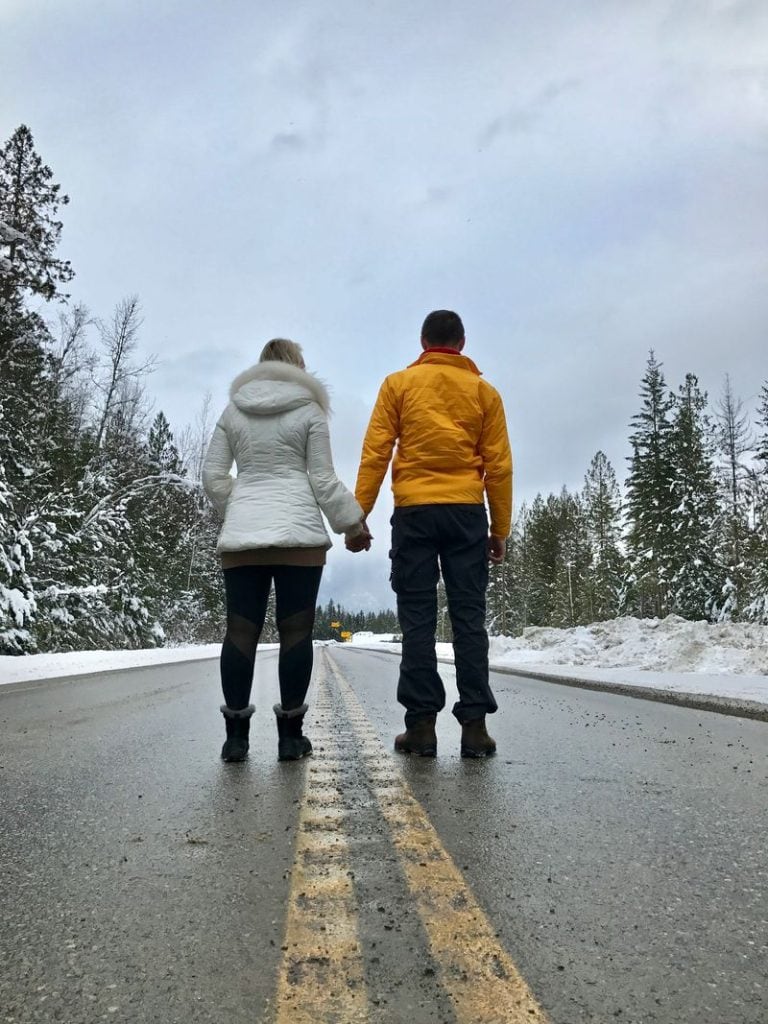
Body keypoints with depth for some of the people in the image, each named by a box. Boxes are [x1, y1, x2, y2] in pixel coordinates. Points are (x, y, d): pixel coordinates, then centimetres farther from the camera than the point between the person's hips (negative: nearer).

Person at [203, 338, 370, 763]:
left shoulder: (233, 412, 14)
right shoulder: (309, 411, 4)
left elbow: (213, 477, 10)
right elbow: (323, 480, 1)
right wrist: (353, 523, 10)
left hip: (241, 535, 3)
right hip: (298, 534, -3)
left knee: (241, 630, 4)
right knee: (295, 630, 1)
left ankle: (235, 734, 6)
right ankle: (290, 733, 6)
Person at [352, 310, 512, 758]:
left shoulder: (399, 384, 8)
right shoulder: (484, 391, 11)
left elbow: (375, 454, -1)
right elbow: (499, 465, 6)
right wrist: (500, 529, 11)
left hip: (414, 512, -1)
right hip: (467, 514, 1)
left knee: (418, 620, 2)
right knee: (469, 618, 3)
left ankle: (422, 724, 2)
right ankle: (475, 724, 3)